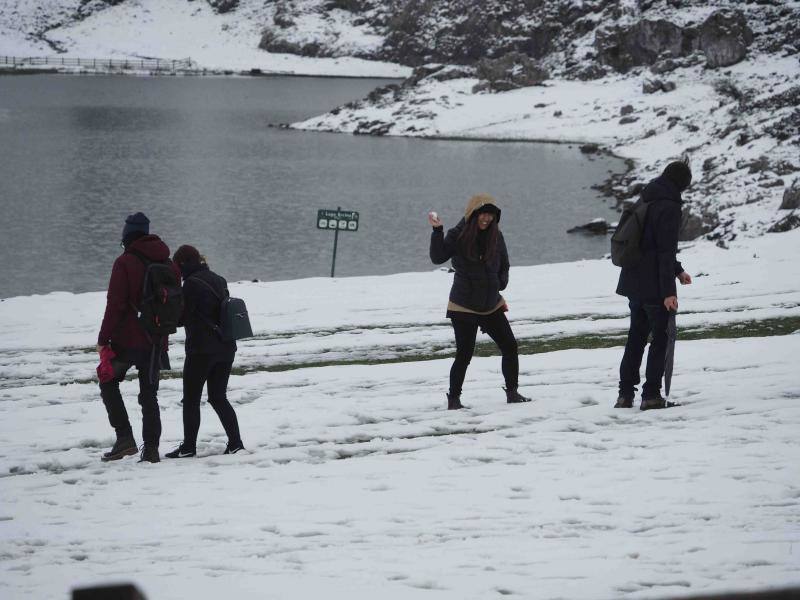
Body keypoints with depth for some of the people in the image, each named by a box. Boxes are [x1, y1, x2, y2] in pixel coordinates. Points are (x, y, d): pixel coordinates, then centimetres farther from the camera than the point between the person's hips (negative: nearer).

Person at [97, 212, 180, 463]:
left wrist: (103, 339, -10)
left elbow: (115, 304, -15)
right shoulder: (168, 266, 8)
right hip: (156, 342, 5)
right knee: (149, 394, 12)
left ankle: (125, 437, -3)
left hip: (127, 339, -5)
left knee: (108, 383, 11)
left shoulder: (125, 263, -11)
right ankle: (151, 449, 8)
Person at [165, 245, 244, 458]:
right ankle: (235, 443, 6)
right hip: (226, 347, 8)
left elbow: (183, 316, -11)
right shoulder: (218, 280, 12)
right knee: (219, 397, 13)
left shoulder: (192, 283, -13)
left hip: (202, 350, -8)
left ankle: (188, 446, 3)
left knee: (191, 399, 3)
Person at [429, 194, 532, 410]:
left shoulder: (495, 236, 0)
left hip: (491, 305, 5)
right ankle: (453, 398, 10)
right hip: (464, 307, -5)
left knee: (510, 346, 3)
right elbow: (438, 258, -20)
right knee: (464, 354, -5)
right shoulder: (457, 236, -11)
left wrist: (501, 283, -5)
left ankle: (512, 392, 17)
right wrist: (437, 232, -28)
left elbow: (504, 266, 13)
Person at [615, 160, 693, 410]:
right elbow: (665, 251, -19)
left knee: (636, 336, 14)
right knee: (661, 338, 1)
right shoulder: (669, 207, -16)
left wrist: (678, 270, 26)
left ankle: (625, 394, 14)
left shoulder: (646, 201, 13)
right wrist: (668, 291, -18)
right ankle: (651, 395, 0)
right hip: (655, 286, -8)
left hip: (633, 284, 8)